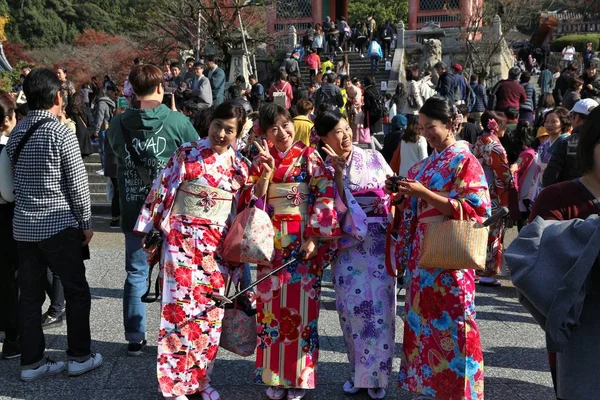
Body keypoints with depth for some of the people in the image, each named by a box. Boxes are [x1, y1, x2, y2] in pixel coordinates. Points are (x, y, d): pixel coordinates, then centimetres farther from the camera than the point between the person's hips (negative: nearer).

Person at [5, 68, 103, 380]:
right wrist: (86, 222, -2)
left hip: (23, 225, 6)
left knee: (29, 296, 10)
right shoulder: (61, 134, -13)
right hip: (58, 225, -6)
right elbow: (77, 184, -10)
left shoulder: (16, 133, 7)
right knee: (77, 291, 7)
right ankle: (79, 357, 14)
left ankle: (31, 362, 16)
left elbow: (15, 179, 13)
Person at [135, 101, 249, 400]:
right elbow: (162, 191, -5)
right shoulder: (186, 155, -7)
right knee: (180, 308, -4)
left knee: (210, 312, 8)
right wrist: (149, 231, -6)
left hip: (217, 246, 4)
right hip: (182, 240, -4)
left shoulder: (239, 166, 6)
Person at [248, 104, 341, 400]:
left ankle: (299, 376, 11)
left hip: (304, 240, -2)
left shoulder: (309, 157, 0)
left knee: (301, 306, -1)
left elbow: (325, 197, -6)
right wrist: (267, 171, -11)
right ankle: (274, 376, 16)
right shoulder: (261, 160, 9)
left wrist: (313, 238, -14)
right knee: (272, 305, 4)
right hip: (272, 241, 3)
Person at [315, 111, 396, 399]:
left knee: (379, 305, -1)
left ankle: (376, 374, 10)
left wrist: (389, 202, -8)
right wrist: (337, 168, -14)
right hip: (348, 242, 0)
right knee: (352, 306, -1)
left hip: (380, 240, 0)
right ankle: (358, 370, 16)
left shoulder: (374, 157, 7)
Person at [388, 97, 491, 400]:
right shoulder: (425, 166, 15)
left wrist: (423, 193, -20)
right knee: (422, 319, 11)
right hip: (421, 252, 7)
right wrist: (400, 195, -1)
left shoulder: (465, 161, -6)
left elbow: (473, 208, -16)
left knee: (450, 323, -2)